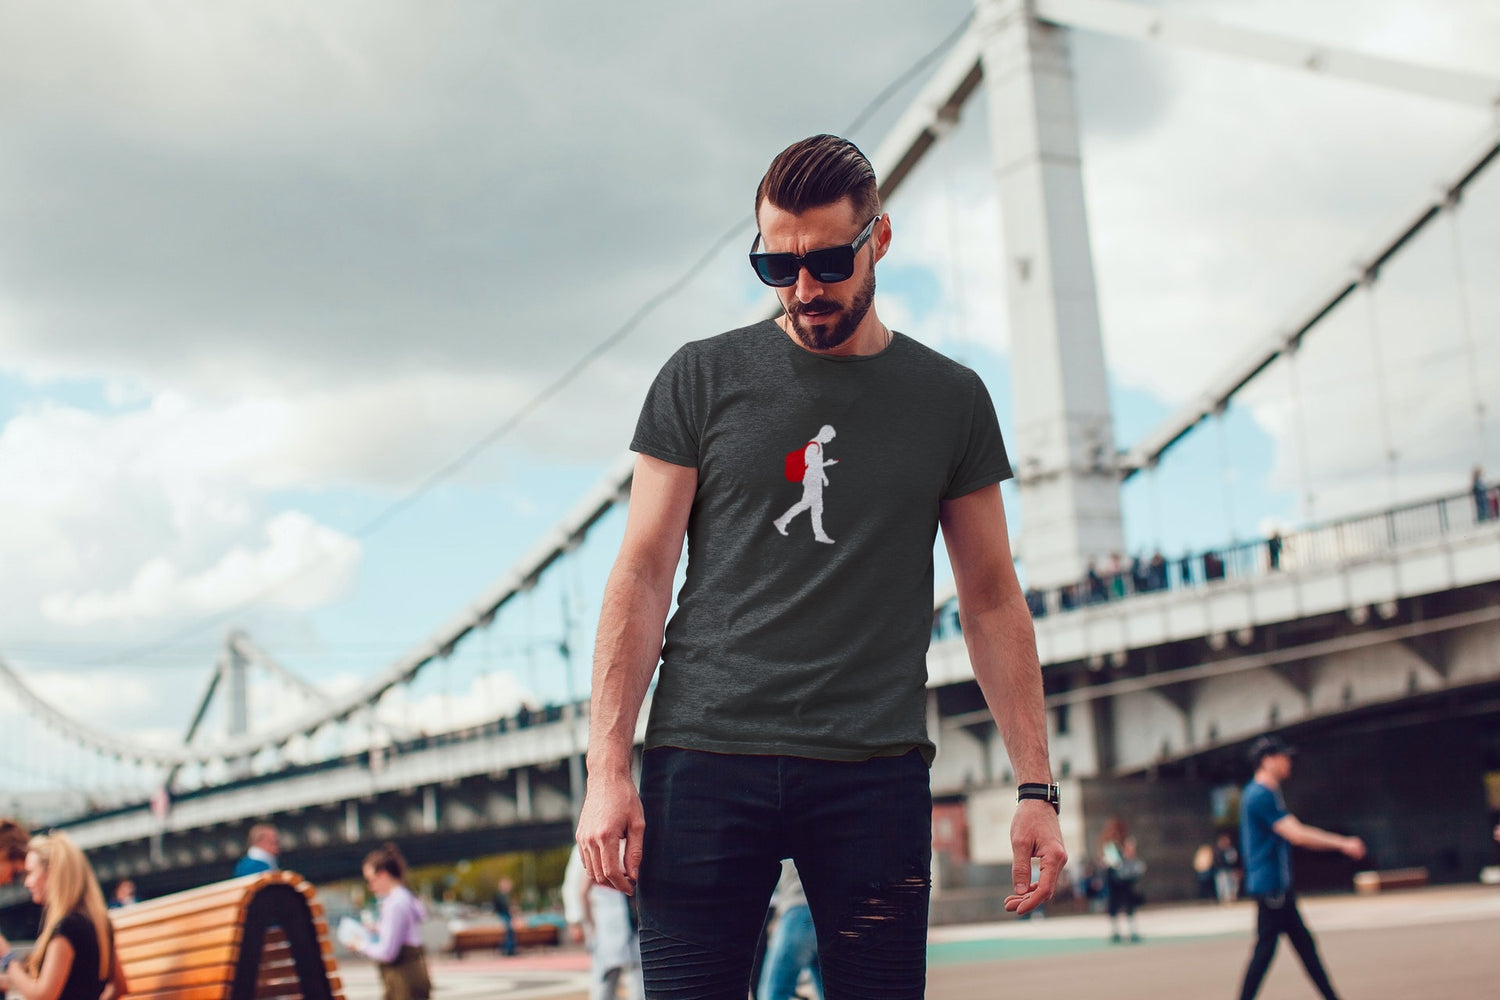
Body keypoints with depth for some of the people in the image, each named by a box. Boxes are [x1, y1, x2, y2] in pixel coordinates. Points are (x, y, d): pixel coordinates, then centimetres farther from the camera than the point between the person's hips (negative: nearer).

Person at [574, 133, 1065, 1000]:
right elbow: (642, 577, 4)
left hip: (878, 771, 1)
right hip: (706, 760, 0)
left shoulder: (951, 399, 10)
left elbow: (992, 600, 11)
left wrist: (1037, 786, 5)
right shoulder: (703, 379, 7)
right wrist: (607, 771, -5)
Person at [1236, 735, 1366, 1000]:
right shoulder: (1262, 796, -17)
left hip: (1279, 886, 11)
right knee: (1265, 948, -7)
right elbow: (1296, 835, -23)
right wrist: (1342, 845, -19)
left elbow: (1296, 830, 20)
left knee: (1304, 945, 13)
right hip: (1270, 886, -11)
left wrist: (1343, 842, 16)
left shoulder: (1263, 794, 16)